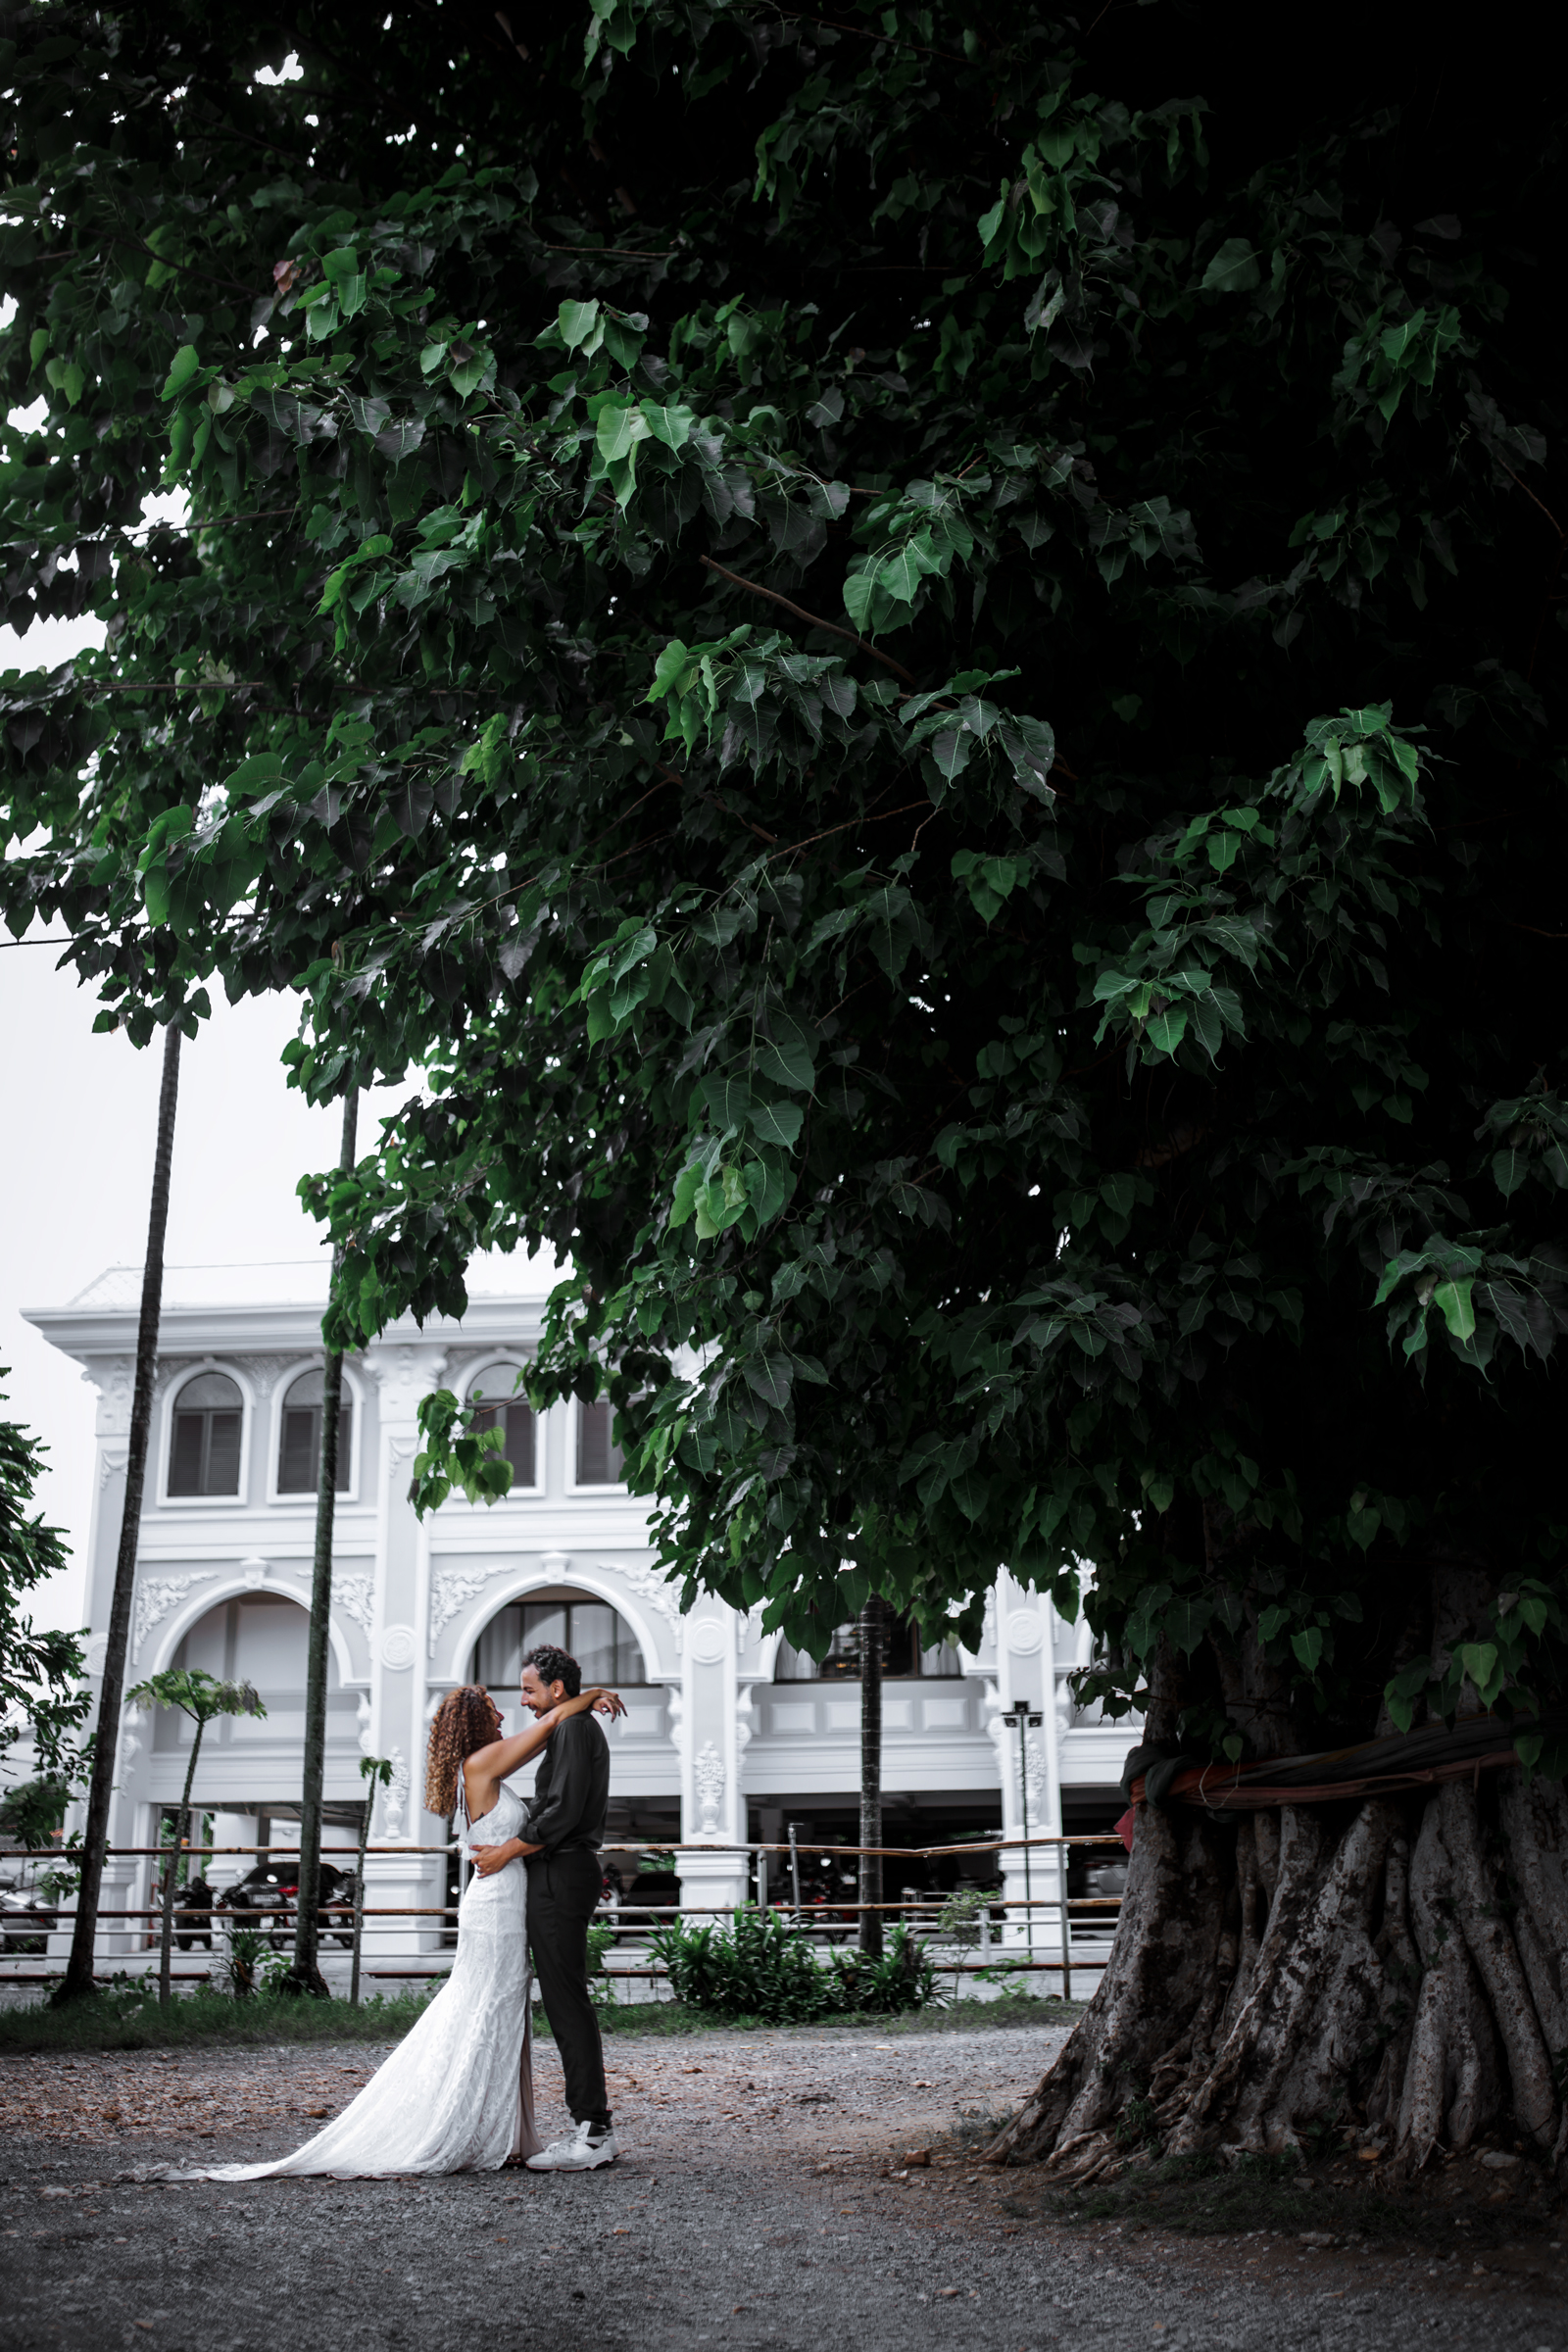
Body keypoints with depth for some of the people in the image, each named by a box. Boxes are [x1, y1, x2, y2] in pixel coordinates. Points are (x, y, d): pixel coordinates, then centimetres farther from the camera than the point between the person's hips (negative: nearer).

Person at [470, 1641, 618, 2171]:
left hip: (561, 1878, -11)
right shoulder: (574, 1730, 21)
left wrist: (508, 1851, -12)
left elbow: (563, 1813, -20)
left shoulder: (574, 1728, -11)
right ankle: (594, 2126, 15)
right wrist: (509, 1847, 17)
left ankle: (591, 2135, -8)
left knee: (566, 2003, -9)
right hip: (561, 1875, 11)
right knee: (568, 2002, 11)